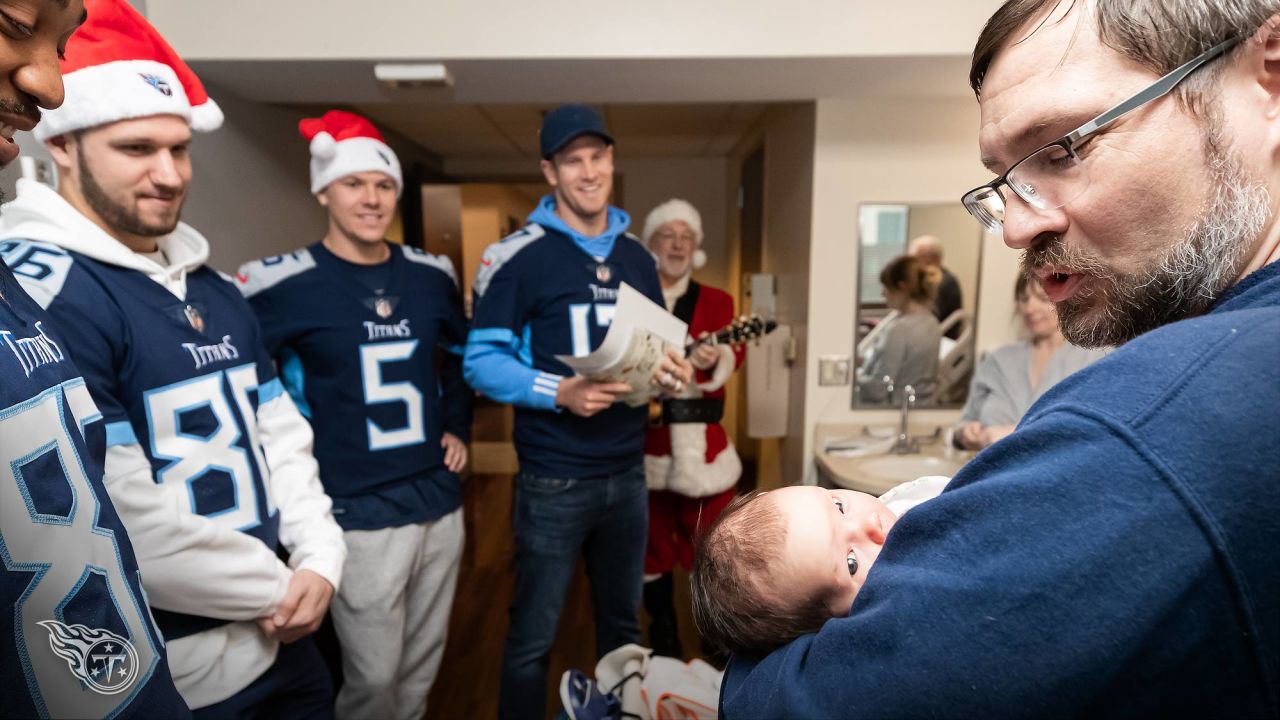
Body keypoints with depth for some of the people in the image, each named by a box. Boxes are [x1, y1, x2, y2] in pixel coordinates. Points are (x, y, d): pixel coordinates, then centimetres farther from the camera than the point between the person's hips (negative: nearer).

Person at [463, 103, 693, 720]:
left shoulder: (637, 258, 9)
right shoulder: (518, 256, -10)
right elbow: (481, 361, -12)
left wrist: (672, 372, -6)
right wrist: (559, 393, -25)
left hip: (628, 472, 6)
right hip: (553, 479, -5)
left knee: (623, 622, 23)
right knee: (532, 637, 11)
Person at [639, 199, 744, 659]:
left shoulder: (715, 301, 5)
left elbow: (733, 354, -12)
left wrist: (713, 358, -34)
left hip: (699, 444, -1)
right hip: (643, 444, 1)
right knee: (651, 551, 13)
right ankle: (663, 647, 35)